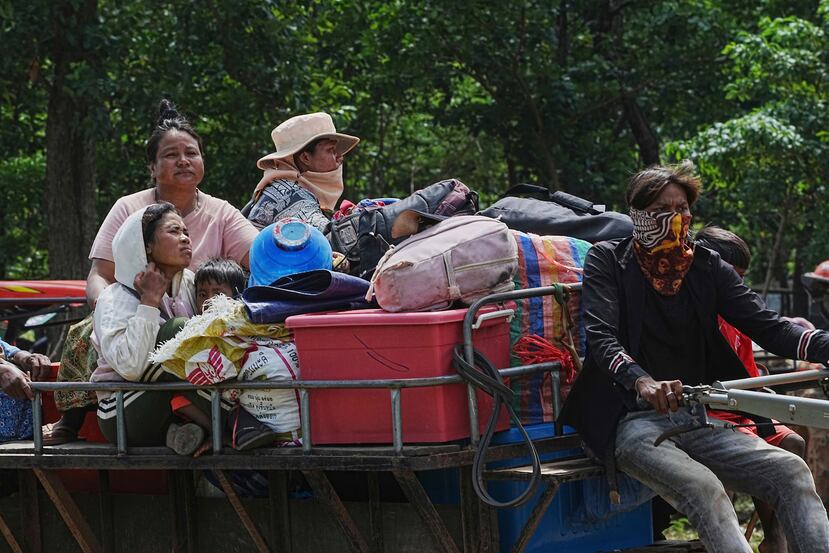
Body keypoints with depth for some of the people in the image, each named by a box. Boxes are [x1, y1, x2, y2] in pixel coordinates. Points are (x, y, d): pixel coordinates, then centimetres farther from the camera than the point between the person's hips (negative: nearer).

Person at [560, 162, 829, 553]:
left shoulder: (707, 267, 14)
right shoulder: (608, 261, 4)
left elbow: (766, 326, 2)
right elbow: (600, 337, -12)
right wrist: (641, 381, -35)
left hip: (700, 420, 5)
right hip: (636, 422, -4)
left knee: (791, 472, -20)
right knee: (703, 488, -34)